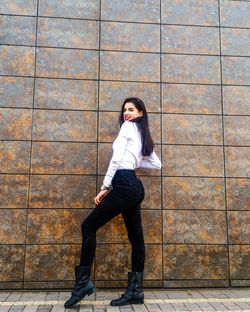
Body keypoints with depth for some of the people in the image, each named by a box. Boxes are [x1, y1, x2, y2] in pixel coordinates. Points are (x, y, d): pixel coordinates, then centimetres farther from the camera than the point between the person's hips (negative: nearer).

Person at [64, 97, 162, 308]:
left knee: (89, 226, -6)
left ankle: (83, 282, -5)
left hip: (124, 184, -9)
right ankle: (135, 291, 12)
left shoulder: (128, 126, 0)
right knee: (136, 237, 6)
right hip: (136, 187, 10)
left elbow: (116, 157, -9)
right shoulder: (144, 135, 23)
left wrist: (105, 187, -11)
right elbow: (157, 164, 25)